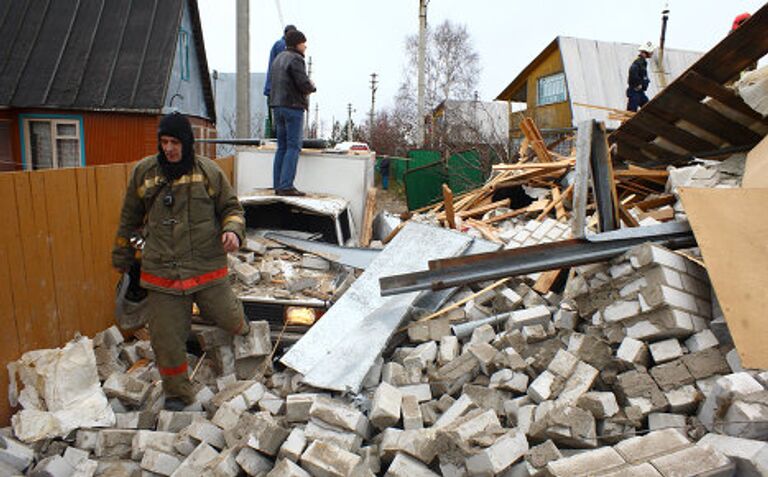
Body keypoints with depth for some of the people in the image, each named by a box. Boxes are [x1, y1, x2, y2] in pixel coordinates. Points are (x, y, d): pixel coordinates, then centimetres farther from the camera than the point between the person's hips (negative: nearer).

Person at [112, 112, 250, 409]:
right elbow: (130, 218, 16)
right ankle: (178, 394, 26)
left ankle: (239, 327, 49)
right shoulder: (143, 172, 4)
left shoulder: (209, 171, 0)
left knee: (229, 320, 9)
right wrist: (121, 256, 22)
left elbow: (231, 207, 9)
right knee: (166, 339, 5)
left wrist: (233, 230, -13)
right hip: (161, 272, 1)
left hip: (207, 268, -1)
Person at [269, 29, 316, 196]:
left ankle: (278, 185, 9)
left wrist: (308, 85, 11)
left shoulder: (278, 59, 19)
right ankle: (286, 186, -12)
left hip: (278, 106, 9)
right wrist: (312, 86, 5)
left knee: (282, 147, 10)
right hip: (293, 107, -9)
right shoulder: (295, 59, -10)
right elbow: (304, 85, -17)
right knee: (293, 146, -7)